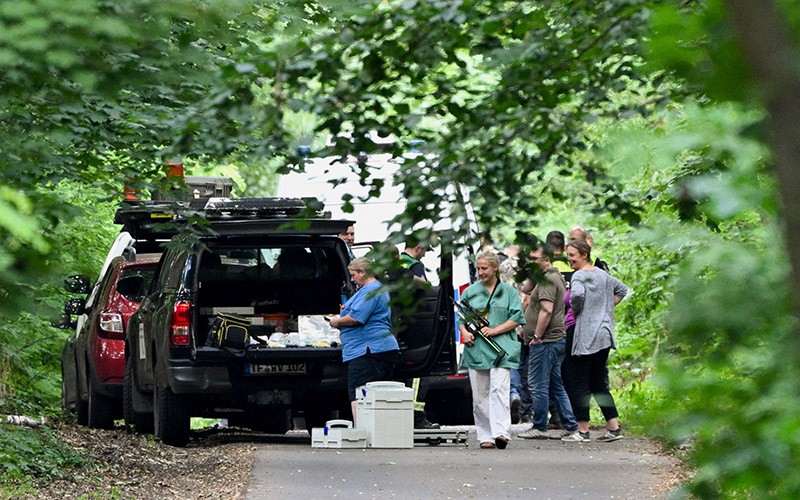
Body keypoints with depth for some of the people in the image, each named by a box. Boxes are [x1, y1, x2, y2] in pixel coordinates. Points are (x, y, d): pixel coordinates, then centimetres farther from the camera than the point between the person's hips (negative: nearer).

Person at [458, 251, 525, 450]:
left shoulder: (508, 291, 7)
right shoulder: (470, 292, 15)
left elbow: (517, 318, 1)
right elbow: (461, 318, 19)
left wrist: (495, 330, -10)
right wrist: (464, 332, -3)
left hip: (501, 348, -3)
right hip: (476, 349, 3)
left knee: (499, 389, -18)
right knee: (479, 394, 2)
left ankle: (501, 432, -26)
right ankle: (485, 436, 7)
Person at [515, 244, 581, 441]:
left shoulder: (548, 280, -15)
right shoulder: (555, 276, 17)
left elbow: (547, 310, -24)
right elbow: (526, 289, 25)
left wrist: (536, 336, -19)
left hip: (545, 341, -10)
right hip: (557, 340, 10)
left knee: (538, 386, -4)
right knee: (556, 386, 13)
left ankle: (539, 428, -1)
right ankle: (570, 426, 12)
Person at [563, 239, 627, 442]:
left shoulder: (579, 276, -10)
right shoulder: (603, 274, 14)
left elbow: (577, 295, -30)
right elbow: (621, 290, 29)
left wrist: (574, 311, -11)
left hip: (586, 336, -8)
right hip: (605, 335, 8)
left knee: (579, 383, -2)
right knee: (599, 383, 13)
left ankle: (583, 431, -3)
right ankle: (614, 428, 9)